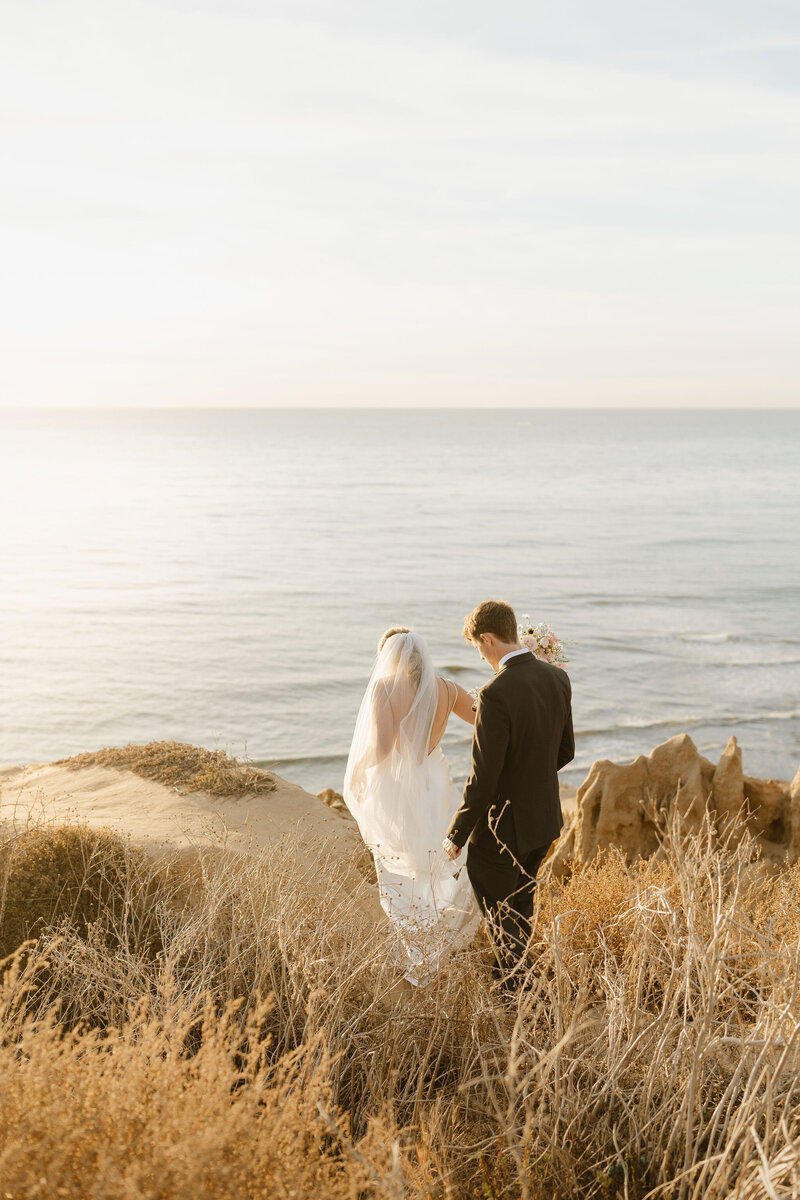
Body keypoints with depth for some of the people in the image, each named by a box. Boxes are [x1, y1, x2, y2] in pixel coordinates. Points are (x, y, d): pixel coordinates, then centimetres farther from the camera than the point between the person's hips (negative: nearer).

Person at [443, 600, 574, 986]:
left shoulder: (497, 694, -28)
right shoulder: (558, 679, -4)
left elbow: (484, 777, -25)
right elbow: (565, 751, 8)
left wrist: (456, 835, -13)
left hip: (503, 828, -8)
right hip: (545, 819, 8)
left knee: (499, 917, 14)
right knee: (520, 907, 27)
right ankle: (511, 973, 46)